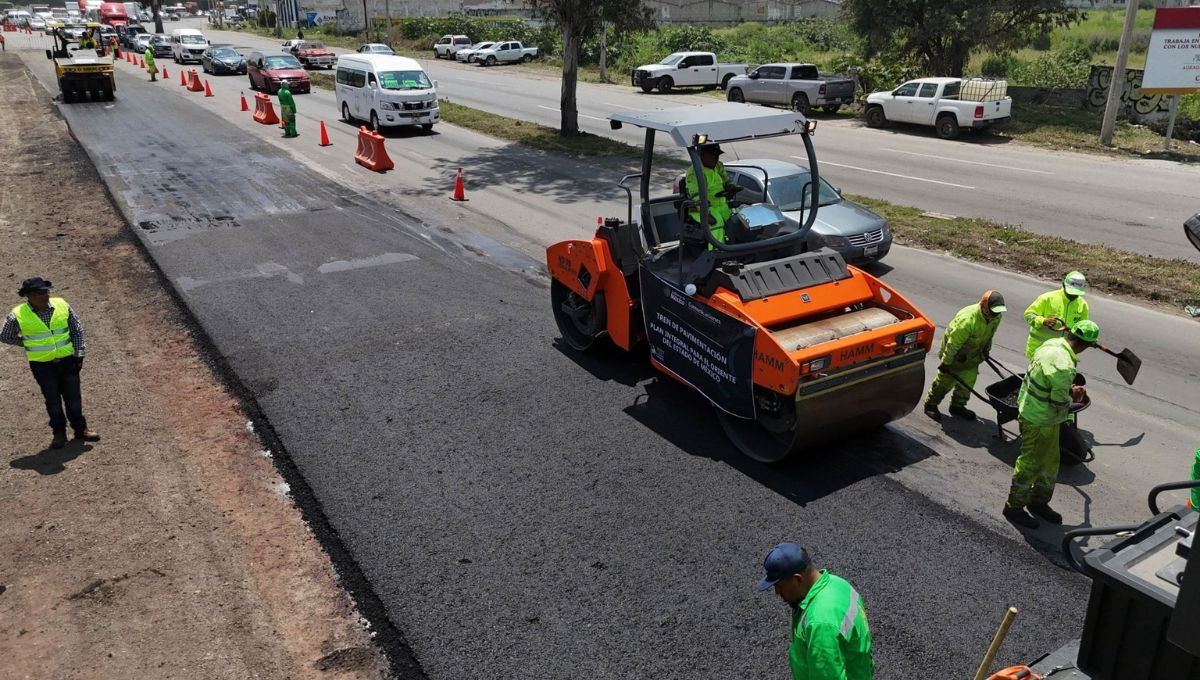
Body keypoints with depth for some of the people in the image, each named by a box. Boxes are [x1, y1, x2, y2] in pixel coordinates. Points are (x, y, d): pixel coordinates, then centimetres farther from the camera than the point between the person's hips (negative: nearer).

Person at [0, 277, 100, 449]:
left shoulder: (62, 306, -5)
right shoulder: (18, 315, -11)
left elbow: (77, 329, 4)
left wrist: (79, 353, 1)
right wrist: (30, 344, 2)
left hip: (67, 360, 2)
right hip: (42, 365, -1)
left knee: (74, 398, 9)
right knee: (53, 401, 9)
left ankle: (80, 429, 23)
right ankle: (59, 433, 23)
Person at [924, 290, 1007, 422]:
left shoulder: (996, 317, -15)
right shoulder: (967, 320, -39)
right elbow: (954, 343, -30)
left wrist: (986, 351, 19)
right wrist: (946, 362, -21)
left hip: (972, 356, 7)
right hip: (956, 353, -7)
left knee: (969, 380, 11)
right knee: (946, 379, 4)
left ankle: (958, 406, 29)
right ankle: (930, 405, 21)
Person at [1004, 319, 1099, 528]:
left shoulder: (1052, 343, -4)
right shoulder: (1064, 366, -33)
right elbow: (1060, 405, -25)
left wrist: (1069, 390, 3)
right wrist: (1073, 397, -5)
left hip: (1030, 408, 9)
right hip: (1039, 422, -9)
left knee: (1050, 461, 22)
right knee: (1030, 464, 7)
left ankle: (1039, 501, 39)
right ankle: (1014, 507, 23)